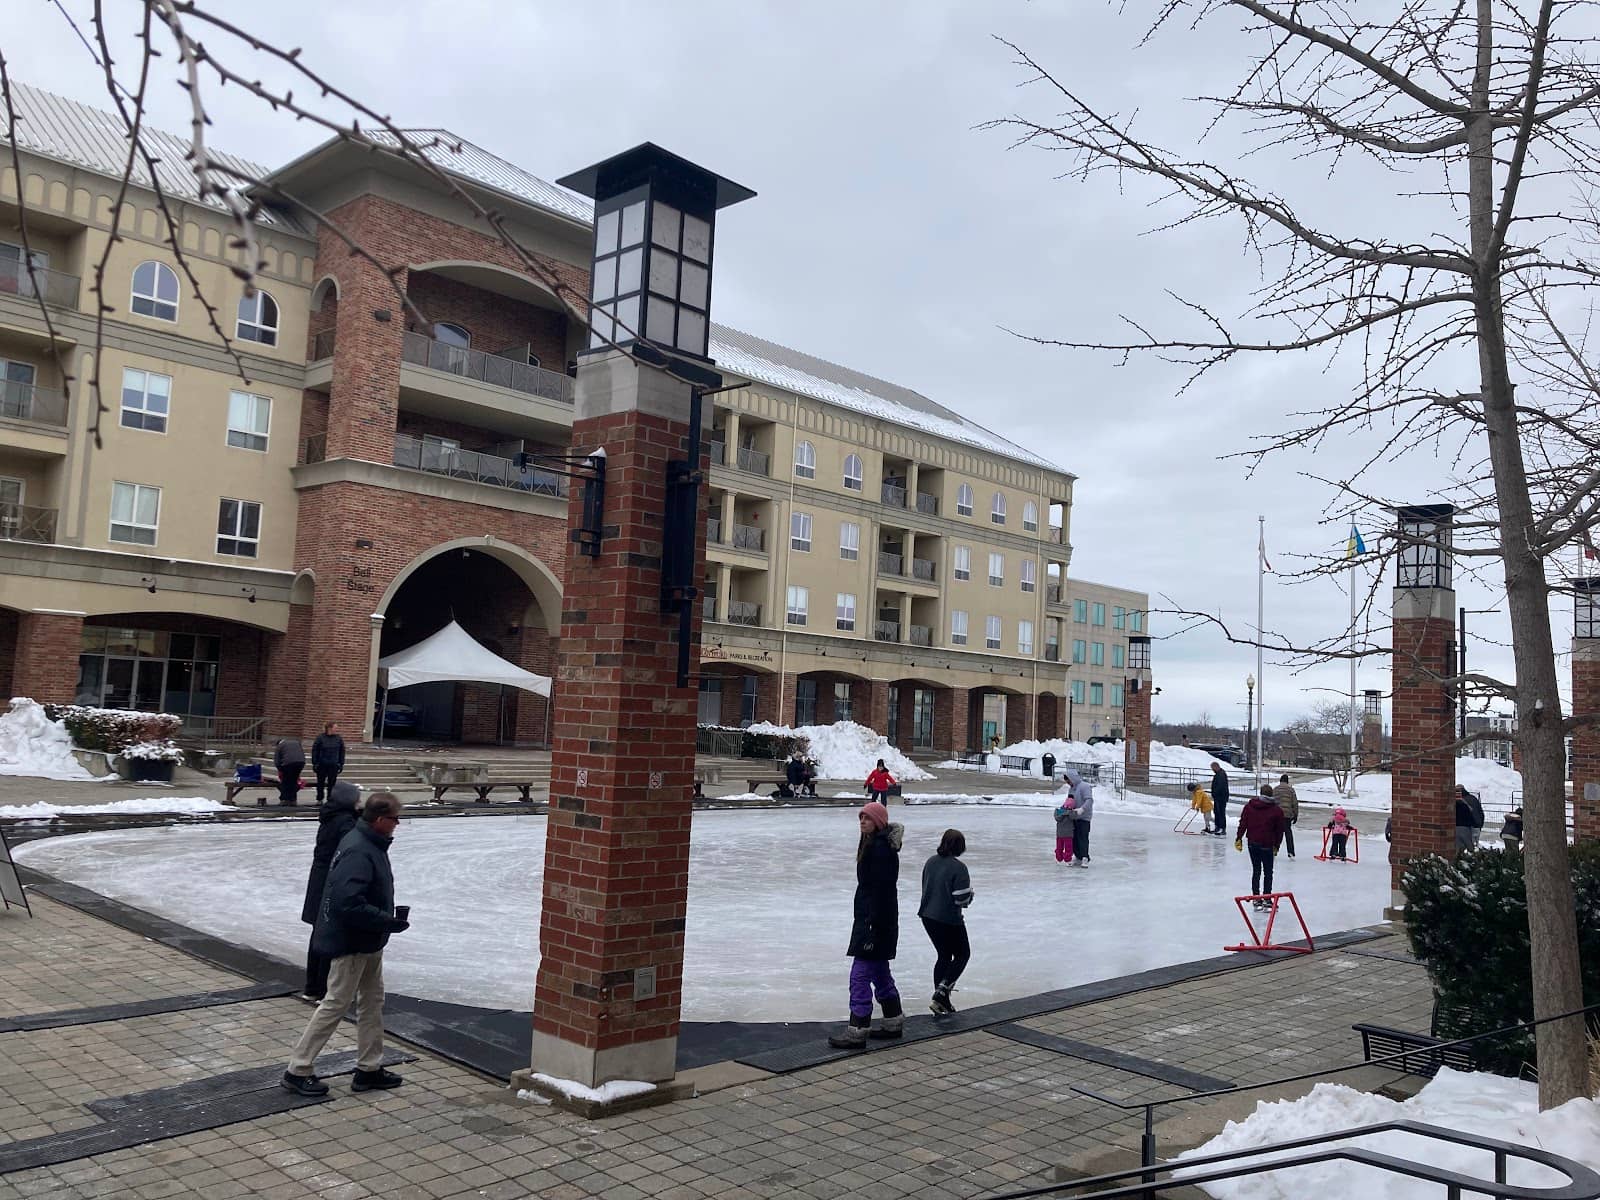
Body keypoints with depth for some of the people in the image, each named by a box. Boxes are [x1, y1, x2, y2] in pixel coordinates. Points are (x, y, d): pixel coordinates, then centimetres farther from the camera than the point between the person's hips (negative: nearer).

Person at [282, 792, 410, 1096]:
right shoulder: (359, 853, -27)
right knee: (335, 1005, 2)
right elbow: (348, 904, -33)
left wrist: (388, 919, 11)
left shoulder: (370, 844, 5)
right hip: (351, 942, -10)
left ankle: (369, 1069, 26)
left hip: (369, 942, 10)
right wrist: (389, 922, -25)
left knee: (373, 1001, 16)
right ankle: (299, 1070, 15)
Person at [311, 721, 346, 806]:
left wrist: (341, 764, 4)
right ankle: (319, 799, 22)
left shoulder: (339, 739, 1)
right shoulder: (320, 738, -6)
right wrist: (314, 763, -5)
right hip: (322, 765, -1)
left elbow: (342, 751, 7)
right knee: (320, 782, 9)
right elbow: (315, 750, -2)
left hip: (334, 765, 1)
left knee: (332, 783, 3)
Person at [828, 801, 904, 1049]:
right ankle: (893, 1022, 30)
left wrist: (872, 924, -23)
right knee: (880, 972, 19)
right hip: (868, 917, 11)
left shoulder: (881, 848, -18)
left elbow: (881, 889, -22)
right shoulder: (871, 844, 14)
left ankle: (857, 1030, -6)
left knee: (860, 973, -9)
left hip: (876, 919, -11)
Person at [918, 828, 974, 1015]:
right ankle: (940, 995, -1)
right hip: (949, 920, -7)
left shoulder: (931, 862, 3)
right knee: (963, 954, 13)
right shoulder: (958, 867, -19)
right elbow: (962, 898, -20)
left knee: (943, 955, 20)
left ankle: (942, 1004, 24)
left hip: (928, 917, 7)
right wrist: (970, 892, 2)